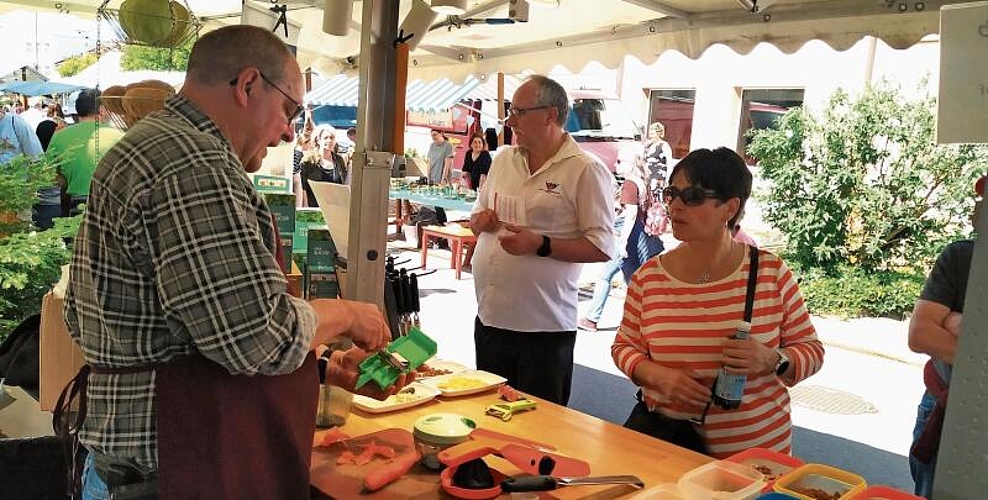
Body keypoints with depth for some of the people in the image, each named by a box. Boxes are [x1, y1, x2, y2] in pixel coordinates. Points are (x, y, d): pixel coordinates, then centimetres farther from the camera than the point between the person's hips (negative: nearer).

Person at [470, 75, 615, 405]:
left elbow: (602, 248, -14)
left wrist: (540, 245, -23)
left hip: (543, 327, -6)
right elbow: (477, 215, 22)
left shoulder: (586, 171, -10)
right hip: (489, 316, 7)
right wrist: (480, 221, -1)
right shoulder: (503, 160, 11)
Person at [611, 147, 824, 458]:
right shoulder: (648, 277, -5)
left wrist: (771, 360, -22)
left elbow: (811, 350, -1)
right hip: (662, 434, 1)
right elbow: (624, 346, 4)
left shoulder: (771, 273, -8)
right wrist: (658, 376, -15)